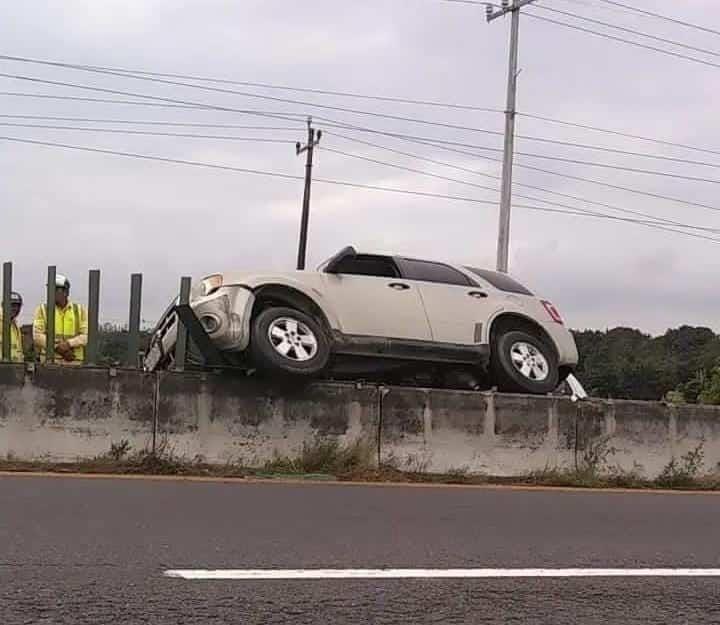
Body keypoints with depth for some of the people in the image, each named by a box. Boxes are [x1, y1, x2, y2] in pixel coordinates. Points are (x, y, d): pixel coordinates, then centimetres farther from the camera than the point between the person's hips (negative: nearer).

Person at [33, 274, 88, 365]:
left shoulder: (80, 310, 9)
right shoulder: (42, 310, 6)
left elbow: (86, 335, 1)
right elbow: (37, 335, -3)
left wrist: (69, 344, -16)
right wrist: (57, 347, -15)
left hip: (73, 361, 1)